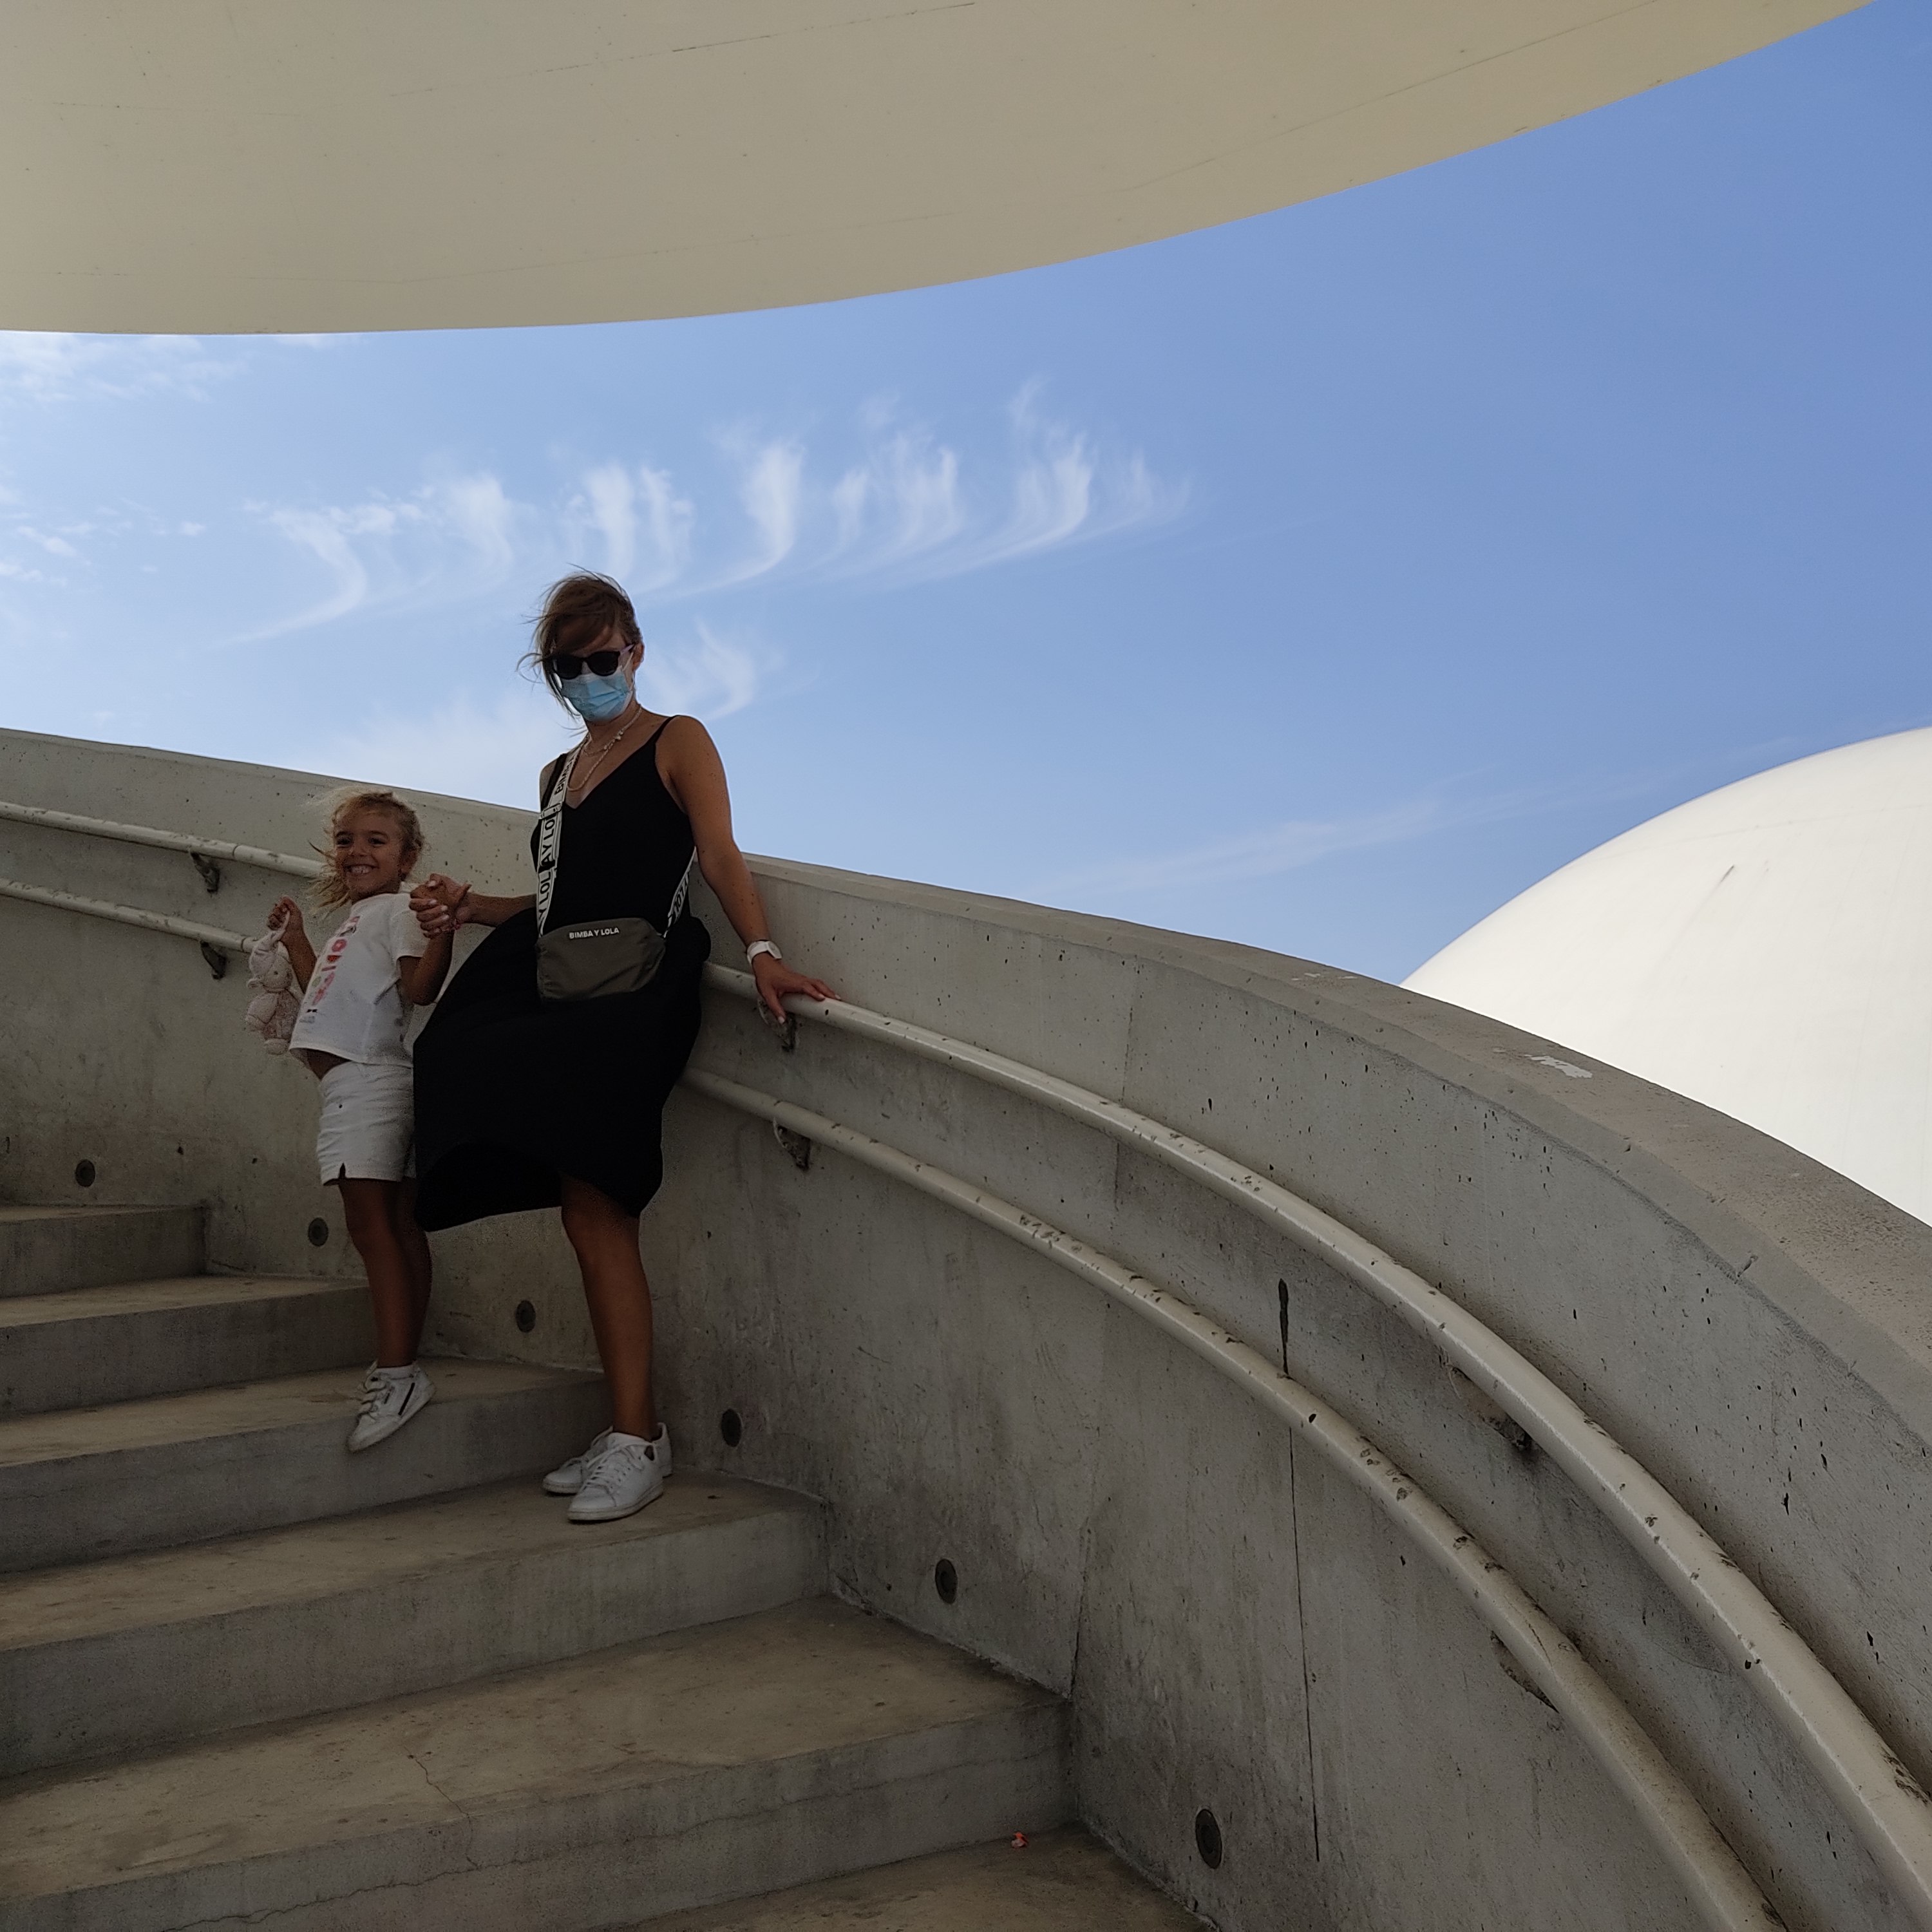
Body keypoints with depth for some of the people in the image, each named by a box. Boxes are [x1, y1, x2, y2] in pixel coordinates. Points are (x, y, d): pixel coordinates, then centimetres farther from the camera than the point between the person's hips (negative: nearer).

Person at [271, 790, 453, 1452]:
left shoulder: (399, 910, -4)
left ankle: (396, 1373, -19)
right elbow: (330, 996, 32)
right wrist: (295, 939, 35)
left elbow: (419, 986, -18)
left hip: (366, 1078, -10)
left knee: (371, 1221, -15)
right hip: (355, 1082, 10)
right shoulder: (355, 921, 26)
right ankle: (401, 1363, 14)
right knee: (394, 1224, 9)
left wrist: (443, 927, -30)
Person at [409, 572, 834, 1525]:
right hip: (559, 993, 7)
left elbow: (720, 857, -8)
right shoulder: (556, 775, 25)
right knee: (587, 1211, 0)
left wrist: (763, 952, -23)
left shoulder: (677, 742, 5)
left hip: (632, 989, -7)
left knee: (595, 1207, -15)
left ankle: (637, 1438, -9)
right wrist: (470, 906, 11)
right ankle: (628, 1431, 7)